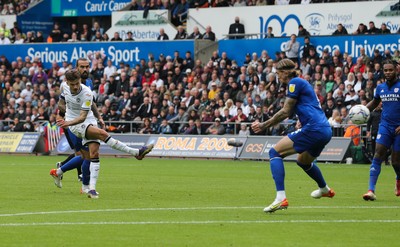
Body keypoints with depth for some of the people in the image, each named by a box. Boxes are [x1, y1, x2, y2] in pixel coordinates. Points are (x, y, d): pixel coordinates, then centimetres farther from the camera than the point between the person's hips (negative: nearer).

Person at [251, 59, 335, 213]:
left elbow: (285, 112, -9)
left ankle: (281, 198, -22)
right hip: (325, 131, 10)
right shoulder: (302, 83, 23)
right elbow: (287, 113, 22)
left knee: (275, 152, -9)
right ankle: (324, 190, 59)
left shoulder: (295, 83, -5)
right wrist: (264, 125, 16)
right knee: (303, 161, 35)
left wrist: (264, 125, -1)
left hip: (313, 129, -10)